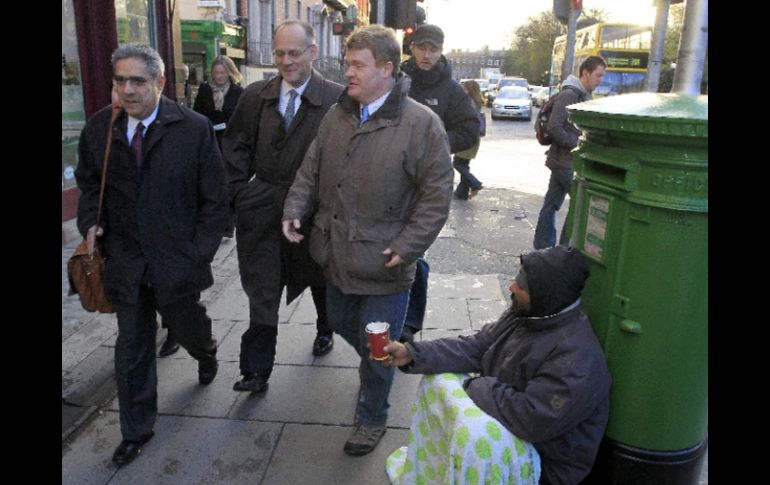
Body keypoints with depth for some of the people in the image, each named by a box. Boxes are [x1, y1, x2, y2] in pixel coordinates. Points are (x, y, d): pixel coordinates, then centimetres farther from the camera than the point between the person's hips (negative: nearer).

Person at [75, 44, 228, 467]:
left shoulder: (194, 129, -12)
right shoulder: (98, 129, -2)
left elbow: (214, 201, -7)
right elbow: (87, 183, 14)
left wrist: (199, 254, -10)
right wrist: (90, 222, -5)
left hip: (177, 263, -2)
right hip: (126, 264, 3)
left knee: (190, 331, 18)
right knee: (131, 349, 11)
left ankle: (206, 355, 57)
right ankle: (136, 431, 32)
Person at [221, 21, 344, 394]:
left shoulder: (335, 98, -10)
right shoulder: (255, 96, 2)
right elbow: (236, 147, 7)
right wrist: (239, 190, -2)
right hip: (264, 206, 2)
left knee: (319, 279, 20)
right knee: (262, 290, 2)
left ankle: (325, 331, 47)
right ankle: (257, 370, 12)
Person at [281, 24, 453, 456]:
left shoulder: (421, 123, -15)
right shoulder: (336, 117, 4)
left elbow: (437, 194, -14)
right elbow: (311, 171, 11)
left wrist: (406, 246, -17)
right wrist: (295, 210, -4)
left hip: (383, 265, -6)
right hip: (338, 257, 7)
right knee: (342, 324, 26)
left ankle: (372, 418, 35)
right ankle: (377, 366, 57)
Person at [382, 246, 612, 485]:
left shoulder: (577, 358, -32)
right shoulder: (523, 313, -5)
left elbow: (532, 419, -34)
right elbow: (476, 347, -2)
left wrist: (475, 385, -20)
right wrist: (413, 353, -11)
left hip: (543, 457, -9)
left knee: (474, 434, -35)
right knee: (437, 381, 6)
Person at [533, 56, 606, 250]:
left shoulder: (584, 95, 14)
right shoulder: (568, 94, -15)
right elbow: (554, 128, -22)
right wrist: (577, 144, -18)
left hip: (565, 160, 8)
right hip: (565, 161, -8)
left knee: (552, 204, 12)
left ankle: (543, 245, 21)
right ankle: (567, 246, 8)